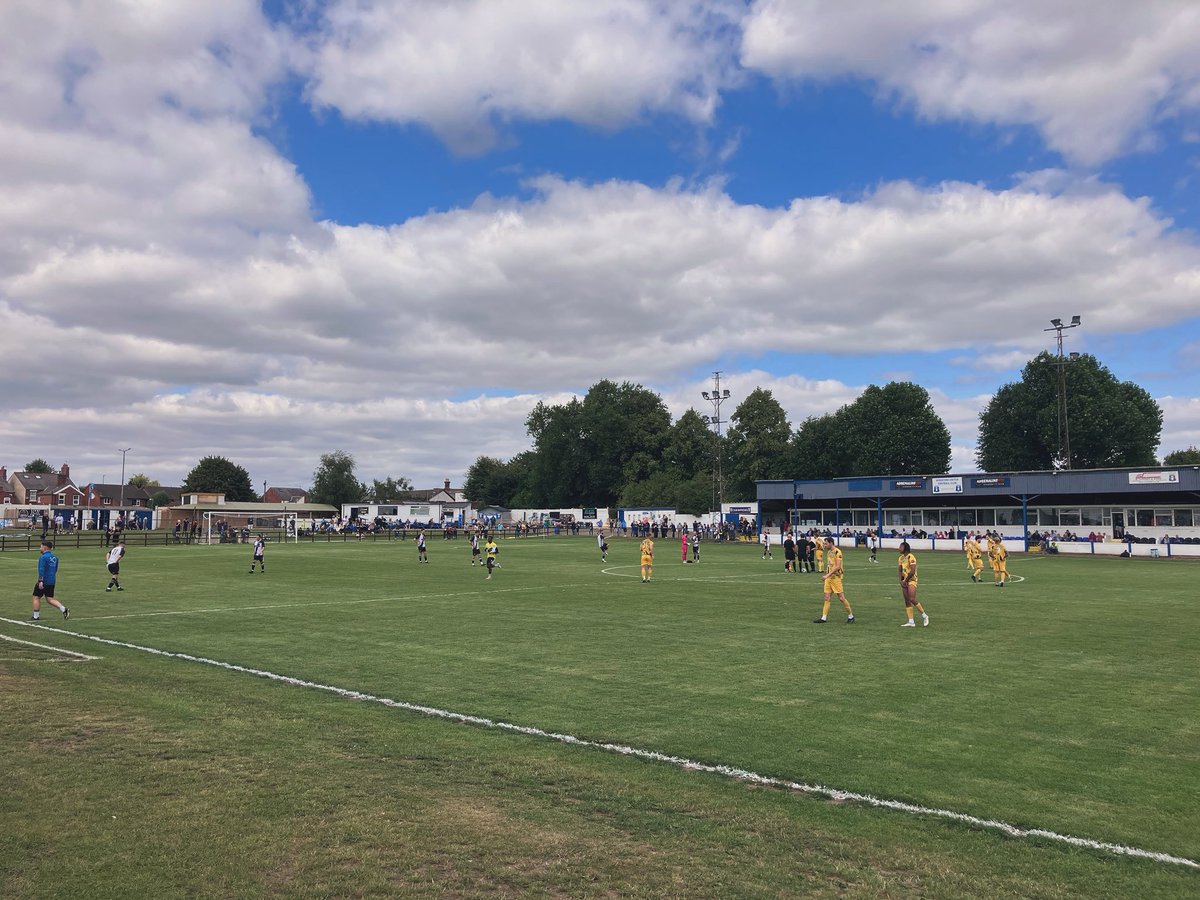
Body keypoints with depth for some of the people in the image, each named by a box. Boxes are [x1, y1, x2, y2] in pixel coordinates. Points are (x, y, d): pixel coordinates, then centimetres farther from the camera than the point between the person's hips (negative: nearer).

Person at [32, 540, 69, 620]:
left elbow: (41, 570, -22)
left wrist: (40, 581, -26)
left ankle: (36, 617, 11)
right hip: (52, 582, 8)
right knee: (50, 599, 9)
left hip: (44, 581, -8)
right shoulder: (54, 557, 14)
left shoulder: (43, 557, -13)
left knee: (36, 597, 7)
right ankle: (64, 610, -8)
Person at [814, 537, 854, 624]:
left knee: (841, 598, -4)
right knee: (827, 598, 5)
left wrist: (827, 575, -21)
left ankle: (851, 616, 9)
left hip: (836, 577, -8)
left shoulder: (837, 552, -13)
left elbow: (838, 567, -20)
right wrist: (826, 575, 9)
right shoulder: (828, 552, 13)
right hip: (828, 578, 8)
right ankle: (824, 618, 6)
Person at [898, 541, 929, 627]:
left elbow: (912, 572, -18)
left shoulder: (911, 557, -14)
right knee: (907, 601, 4)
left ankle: (924, 615, 2)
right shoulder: (901, 558, 11)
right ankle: (911, 622, 6)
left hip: (911, 580, -8)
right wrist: (901, 580, -4)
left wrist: (905, 581, -12)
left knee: (912, 599, -18)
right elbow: (899, 570, 10)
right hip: (904, 581, 8)